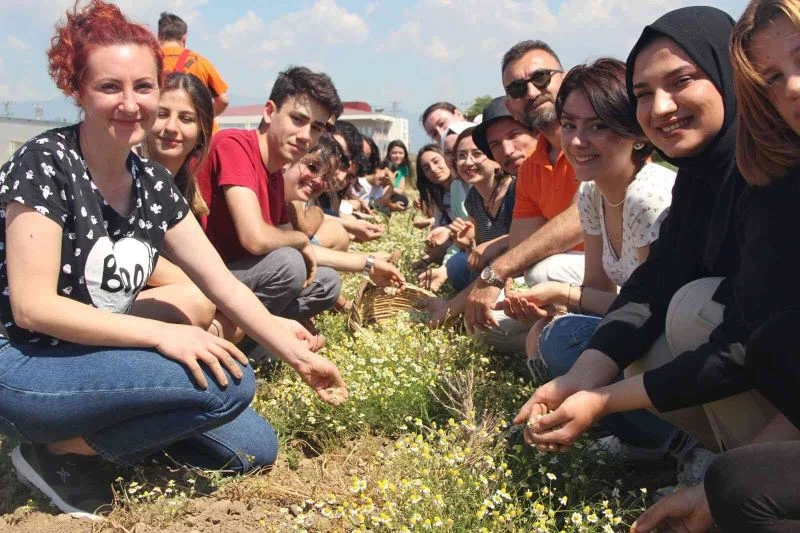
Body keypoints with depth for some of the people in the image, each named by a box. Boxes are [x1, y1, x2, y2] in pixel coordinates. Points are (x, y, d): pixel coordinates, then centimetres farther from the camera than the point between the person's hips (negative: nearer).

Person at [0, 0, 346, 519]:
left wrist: (299, 356, -1)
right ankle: (62, 450, -6)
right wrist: (161, 334, -29)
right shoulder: (45, 164, -18)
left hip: (92, 360, 7)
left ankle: (91, 429, 10)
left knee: (254, 447, 2)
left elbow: (223, 284, 3)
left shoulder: (153, 183, 2)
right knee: (229, 382, -25)